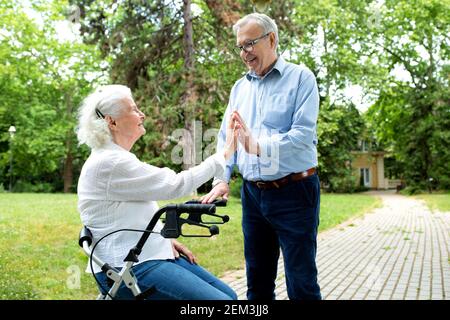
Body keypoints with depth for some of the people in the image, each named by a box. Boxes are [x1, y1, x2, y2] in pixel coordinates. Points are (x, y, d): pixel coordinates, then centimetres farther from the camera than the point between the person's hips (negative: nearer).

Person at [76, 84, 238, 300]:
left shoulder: (116, 158, 13)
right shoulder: (109, 163, -18)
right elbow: (176, 185, -17)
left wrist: (165, 239, 8)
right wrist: (225, 154, -8)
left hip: (152, 255, 10)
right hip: (127, 268, -10)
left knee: (228, 295, 6)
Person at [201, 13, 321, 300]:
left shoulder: (300, 78, -4)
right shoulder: (240, 87, 13)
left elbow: (303, 134, -16)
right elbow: (225, 137, 9)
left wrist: (258, 146, -28)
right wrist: (222, 179, -5)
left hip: (293, 191, -5)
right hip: (253, 193, 5)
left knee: (301, 282, 1)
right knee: (257, 281, 14)